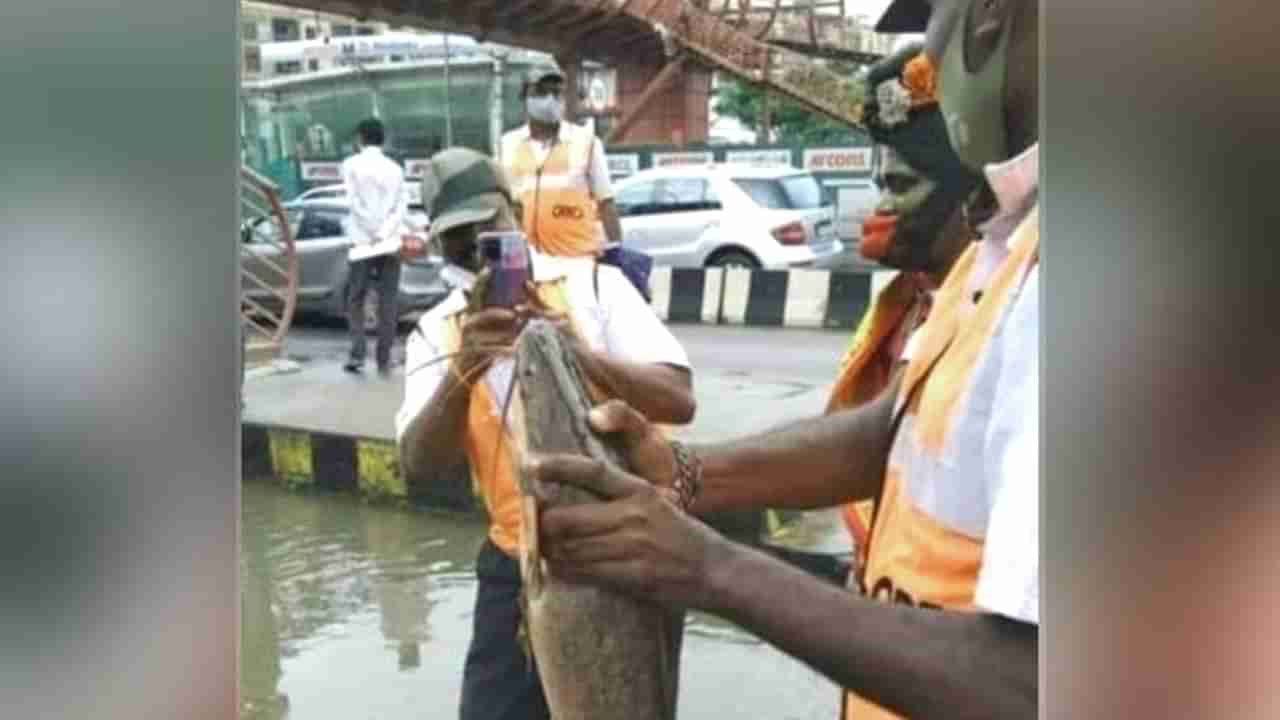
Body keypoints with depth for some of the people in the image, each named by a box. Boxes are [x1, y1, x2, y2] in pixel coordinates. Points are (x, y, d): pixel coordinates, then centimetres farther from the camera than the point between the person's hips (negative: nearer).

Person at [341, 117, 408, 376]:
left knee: (355, 301, 9)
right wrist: (383, 233, -9)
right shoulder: (395, 168, 8)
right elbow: (402, 207, -1)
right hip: (391, 243, 2)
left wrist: (372, 236, -8)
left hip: (363, 243, -2)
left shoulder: (352, 164, 0)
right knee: (387, 303, 4)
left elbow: (357, 204, -9)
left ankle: (358, 353, -4)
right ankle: (384, 360, 4)